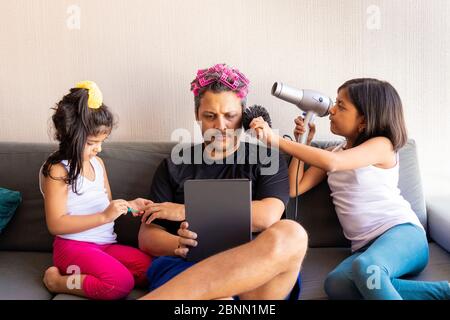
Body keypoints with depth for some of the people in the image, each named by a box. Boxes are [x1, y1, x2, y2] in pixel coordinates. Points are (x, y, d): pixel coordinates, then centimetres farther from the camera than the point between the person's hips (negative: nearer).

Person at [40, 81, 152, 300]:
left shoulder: (97, 163, 12)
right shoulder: (57, 171, -10)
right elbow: (56, 224, -16)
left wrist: (127, 205, 1)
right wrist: (104, 216, -22)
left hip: (106, 244, 7)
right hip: (74, 246, -7)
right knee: (122, 283, -28)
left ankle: (82, 275, -5)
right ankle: (59, 281, -6)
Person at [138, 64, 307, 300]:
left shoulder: (266, 161, 15)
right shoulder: (174, 166, 18)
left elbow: (267, 217, -4)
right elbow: (147, 238, 13)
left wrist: (187, 211, -4)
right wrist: (179, 245, -12)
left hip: (256, 270, 4)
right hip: (187, 269, -4)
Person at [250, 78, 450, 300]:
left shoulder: (382, 145, -3)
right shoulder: (334, 152, 18)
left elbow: (332, 163, -22)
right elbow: (294, 188, 10)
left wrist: (276, 139, -19)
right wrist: (302, 141, 10)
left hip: (402, 232, -6)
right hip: (366, 247, 6)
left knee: (364, 267, -41)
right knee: (335, 284, -31)